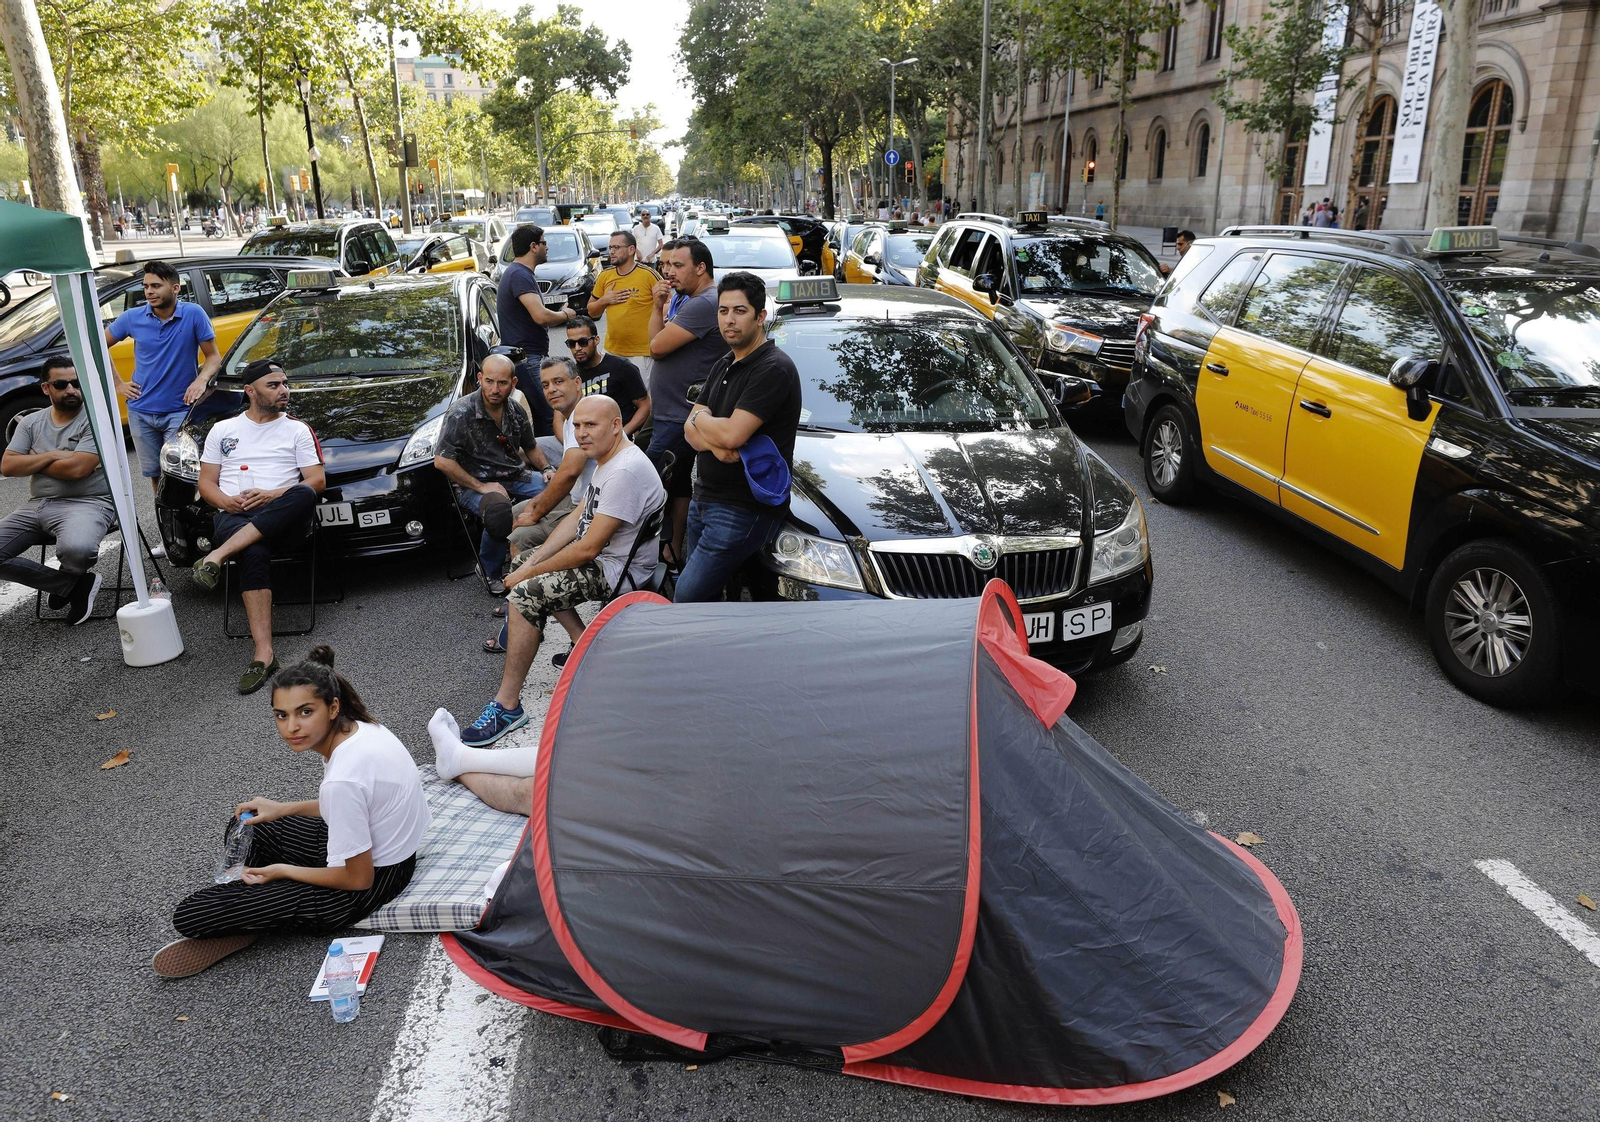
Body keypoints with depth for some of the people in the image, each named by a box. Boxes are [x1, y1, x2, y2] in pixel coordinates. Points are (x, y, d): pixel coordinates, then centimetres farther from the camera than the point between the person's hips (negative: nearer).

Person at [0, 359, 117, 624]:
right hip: (37, 505, 6)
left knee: (76, 549, -38)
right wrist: (52, 456, -8)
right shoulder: (30, 422, 13)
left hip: (86, 503, -6)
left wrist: (33, 462, -1)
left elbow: (77, 468, -16)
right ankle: (74, 585, -4)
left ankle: (62, 586, 1)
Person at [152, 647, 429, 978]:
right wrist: (282, 810, 10)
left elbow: (358, 879, -22)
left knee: (189, 916, -10)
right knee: (243, 828, 24)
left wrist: (282, 870, -8)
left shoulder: (343, 779, -33)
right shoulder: (358, 728, -7)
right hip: (374, 845, 9)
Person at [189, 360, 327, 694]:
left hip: (280, 515, 0)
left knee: (304, 496, -39)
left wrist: (272, 495, -11)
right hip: (233, 517, 0)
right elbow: (206, 483, 18)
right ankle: (264, 655, -44)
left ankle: (219, 555, -38)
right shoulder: (222, 430, 21)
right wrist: (227, 502, -6)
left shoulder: (297, 430, 17)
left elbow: (317, 481, 6)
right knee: (255, 553, -38)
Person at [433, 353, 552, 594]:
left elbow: (531, 446, 23)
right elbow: (442, 461, -16)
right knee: (499, 512, -39)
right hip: (475, 483, -6)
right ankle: (490, 571, -12)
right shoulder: (462, 414, -13)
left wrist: (546, 469, 2)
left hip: (516, 476, 6)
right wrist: (481, 487, -18)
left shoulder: (516, 411, 6)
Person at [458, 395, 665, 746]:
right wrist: (531, 564, 2)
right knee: (524, 560, 20)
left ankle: (507, 706, -12)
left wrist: (529, 574, -15)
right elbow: (578, 517, 13)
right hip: (600, 556, 11)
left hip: (619, 571, -11)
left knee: (525, 596, -21)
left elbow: (587, 549, -26)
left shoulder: (626, 472, -26)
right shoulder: (606, 458, 8)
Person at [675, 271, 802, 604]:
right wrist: (715, 443, -14)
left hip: (741, 510, -9)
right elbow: (690, 429, 9)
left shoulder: (774, 369, -16)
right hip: (704, 499, 9)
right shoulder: (723, 366, 14)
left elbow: (732, 434, -25)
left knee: (686, 600, -10)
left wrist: (700, 418, -3)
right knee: (707, 596, 15)